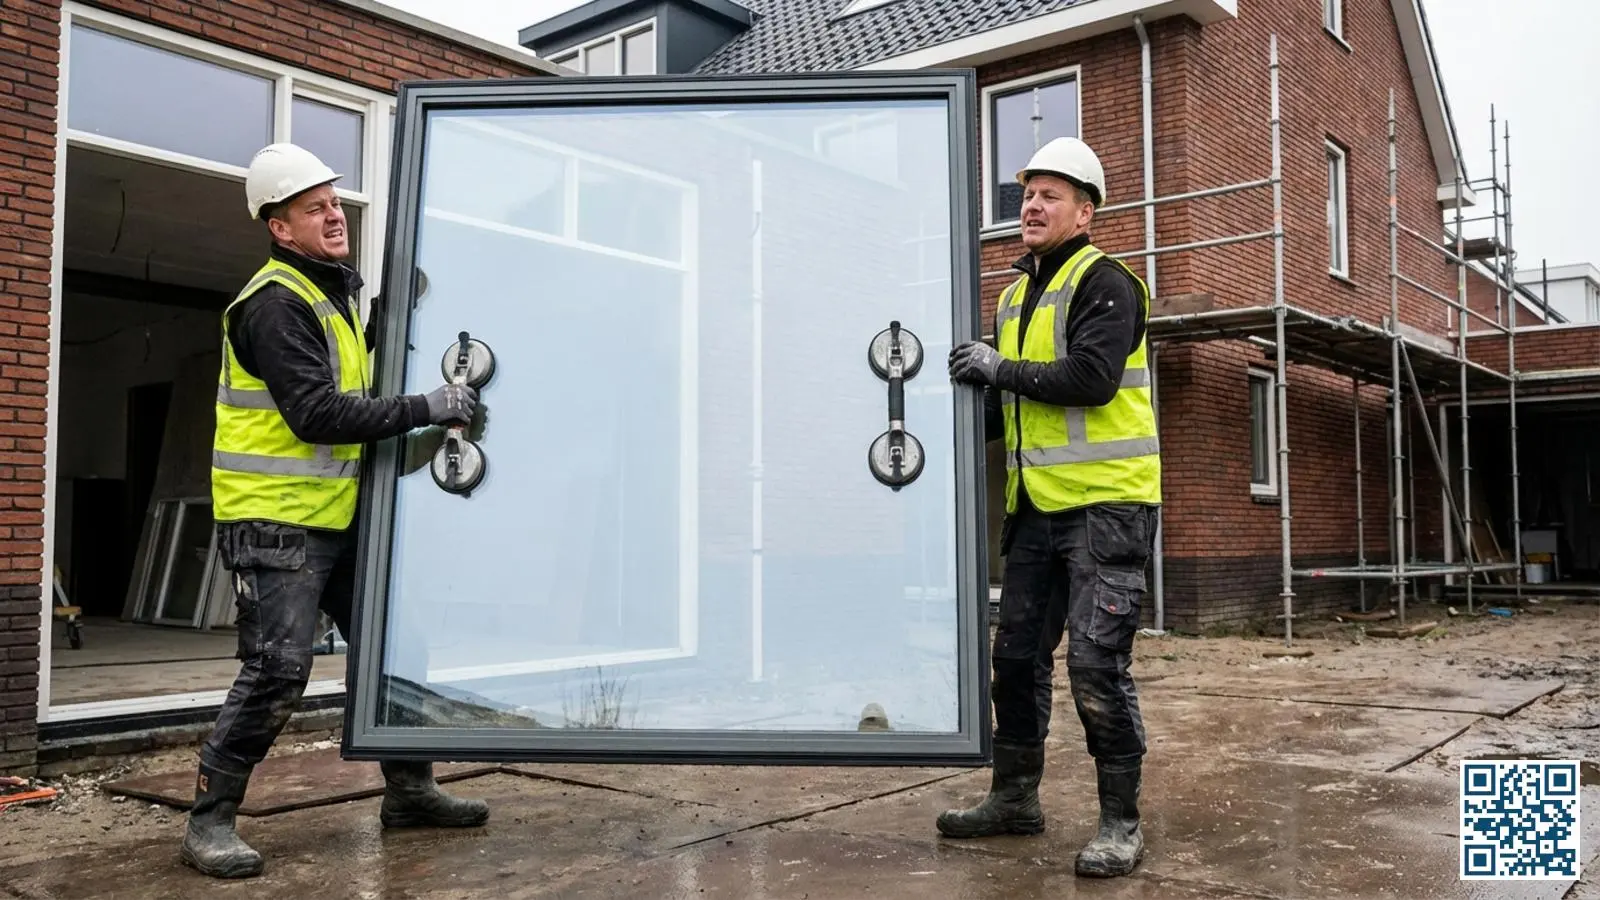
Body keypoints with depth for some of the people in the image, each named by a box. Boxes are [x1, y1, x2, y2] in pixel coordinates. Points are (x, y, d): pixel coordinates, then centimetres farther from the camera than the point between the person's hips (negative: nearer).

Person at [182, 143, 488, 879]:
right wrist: (426, 409, -22)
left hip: (337, 517, 9)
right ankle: (210, 822, 5)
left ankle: (410, 790, 26)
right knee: (276, 672, -10)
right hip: (276, 522, -9)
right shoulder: (276, 303, -14)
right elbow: (316, 414, -24)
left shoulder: (337, 292, 16)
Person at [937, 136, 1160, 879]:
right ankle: (1014, 797, 25)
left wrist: (1000, 368, -16)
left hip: (1106, 504, -8)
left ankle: (1120, 823, 5)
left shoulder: (1104, 282, -7)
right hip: (1037, 505, 8)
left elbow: (1092, 378, -22)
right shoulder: (1015, 297, 17)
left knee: (1096, 663, -9)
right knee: (1017, 653, 12)